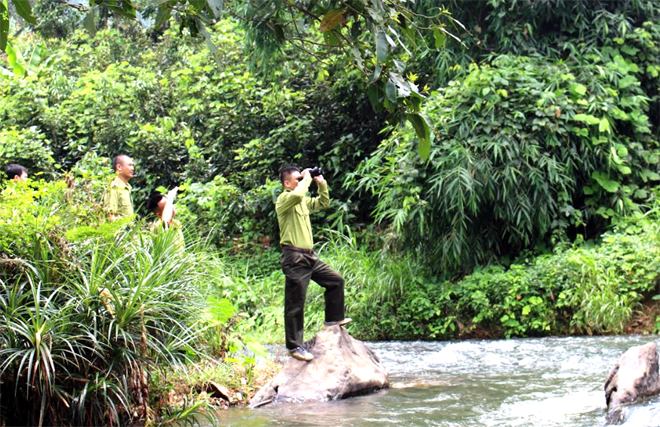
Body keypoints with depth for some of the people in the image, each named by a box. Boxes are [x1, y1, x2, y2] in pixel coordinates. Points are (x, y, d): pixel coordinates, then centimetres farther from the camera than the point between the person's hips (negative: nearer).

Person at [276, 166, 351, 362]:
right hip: (294, 257, -9)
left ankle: (333, 318, 28)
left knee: (336, 280, 15)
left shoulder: (303, 201, 17)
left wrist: (322, 184, 14)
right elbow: (297, 194, -32)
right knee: (295, 305, -5)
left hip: (310, 256, 9)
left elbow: (323, 203, 28)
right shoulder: (284, 199, -9)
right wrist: (307, 178, -15)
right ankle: (294, 346, 0)